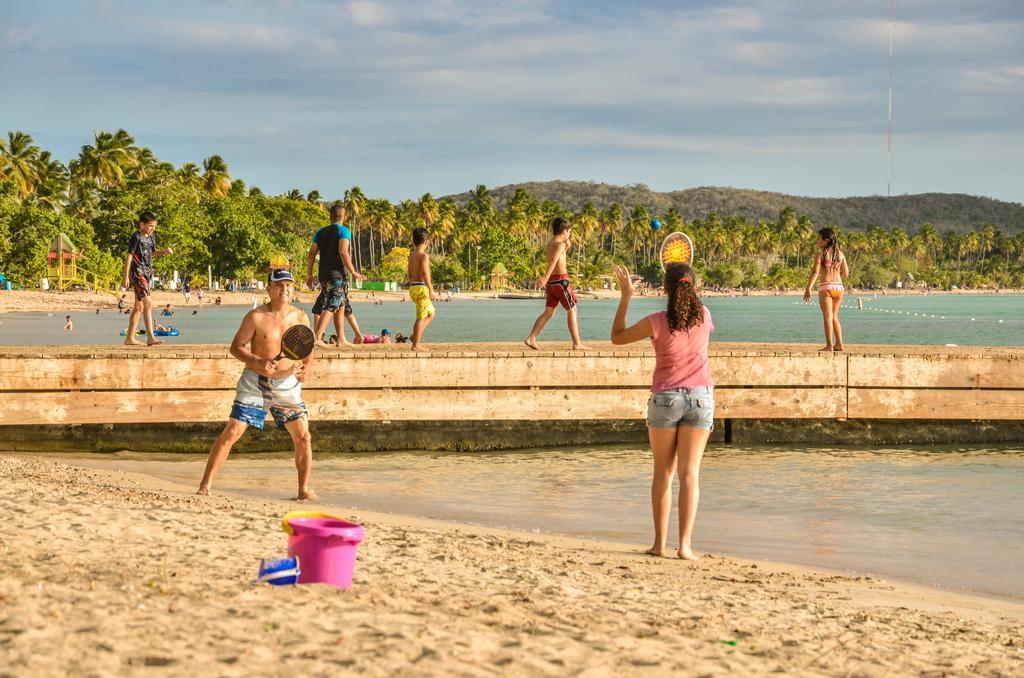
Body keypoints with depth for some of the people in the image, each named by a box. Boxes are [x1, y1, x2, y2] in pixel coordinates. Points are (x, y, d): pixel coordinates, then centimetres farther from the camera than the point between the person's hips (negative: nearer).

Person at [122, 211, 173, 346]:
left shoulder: (151, 237, 13)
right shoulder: (136, 237, -11)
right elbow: (129, 256, -13)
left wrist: (165, 252, 6)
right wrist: (126, 277, -15)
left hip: (146, 274, 9)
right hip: (138, 273, -9)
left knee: (139, 307, 11)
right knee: (148, 303, -18)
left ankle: (130, 338, 17)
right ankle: (151, 338, -24)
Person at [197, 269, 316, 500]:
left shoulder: (300, 318, 3)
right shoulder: (256, 317, -8)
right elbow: (236, 346, -5)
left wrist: (306, 368, -9)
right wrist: (257, 362, -21)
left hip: (288, 385, 3)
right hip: (255, 383, -3)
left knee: (303, 437, -3)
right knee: (232, 432, -8)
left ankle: (304, 489, 11)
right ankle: (205, 485, -2)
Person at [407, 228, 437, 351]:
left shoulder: (412, 255, 12)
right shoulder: (424, 255, -13)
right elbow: (425, 273, -21)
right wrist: (431, 290, -18)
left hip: (413, 287, 9)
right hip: (421, 288, -9)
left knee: (431, 313, 21)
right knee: (421, 316, -3)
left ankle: (416, 335, 14)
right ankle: (416, 344, -3)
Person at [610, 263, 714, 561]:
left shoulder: (658, 322, -10)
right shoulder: (704, 315, -1)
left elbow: (617, 336, 4)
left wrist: (625, 296, 6)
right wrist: (686, 285, 29)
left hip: (665, 399, -2)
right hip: (700, 397, 2)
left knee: (663, 472, 9)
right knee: (689, 473, -1)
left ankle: (659, 542, 8)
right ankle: (685, 544, -8)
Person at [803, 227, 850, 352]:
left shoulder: (821, 254, -6)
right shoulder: (840, 254, 9)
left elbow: (815, 272, -16)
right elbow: (846, 273, 12)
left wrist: (808, 289, -18)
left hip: (826, 287, -5)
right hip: (839, 286, 5)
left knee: (827, 317, -3)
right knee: (834, 316, 18)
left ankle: (829, 345, -7)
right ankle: (839, 344, 16)